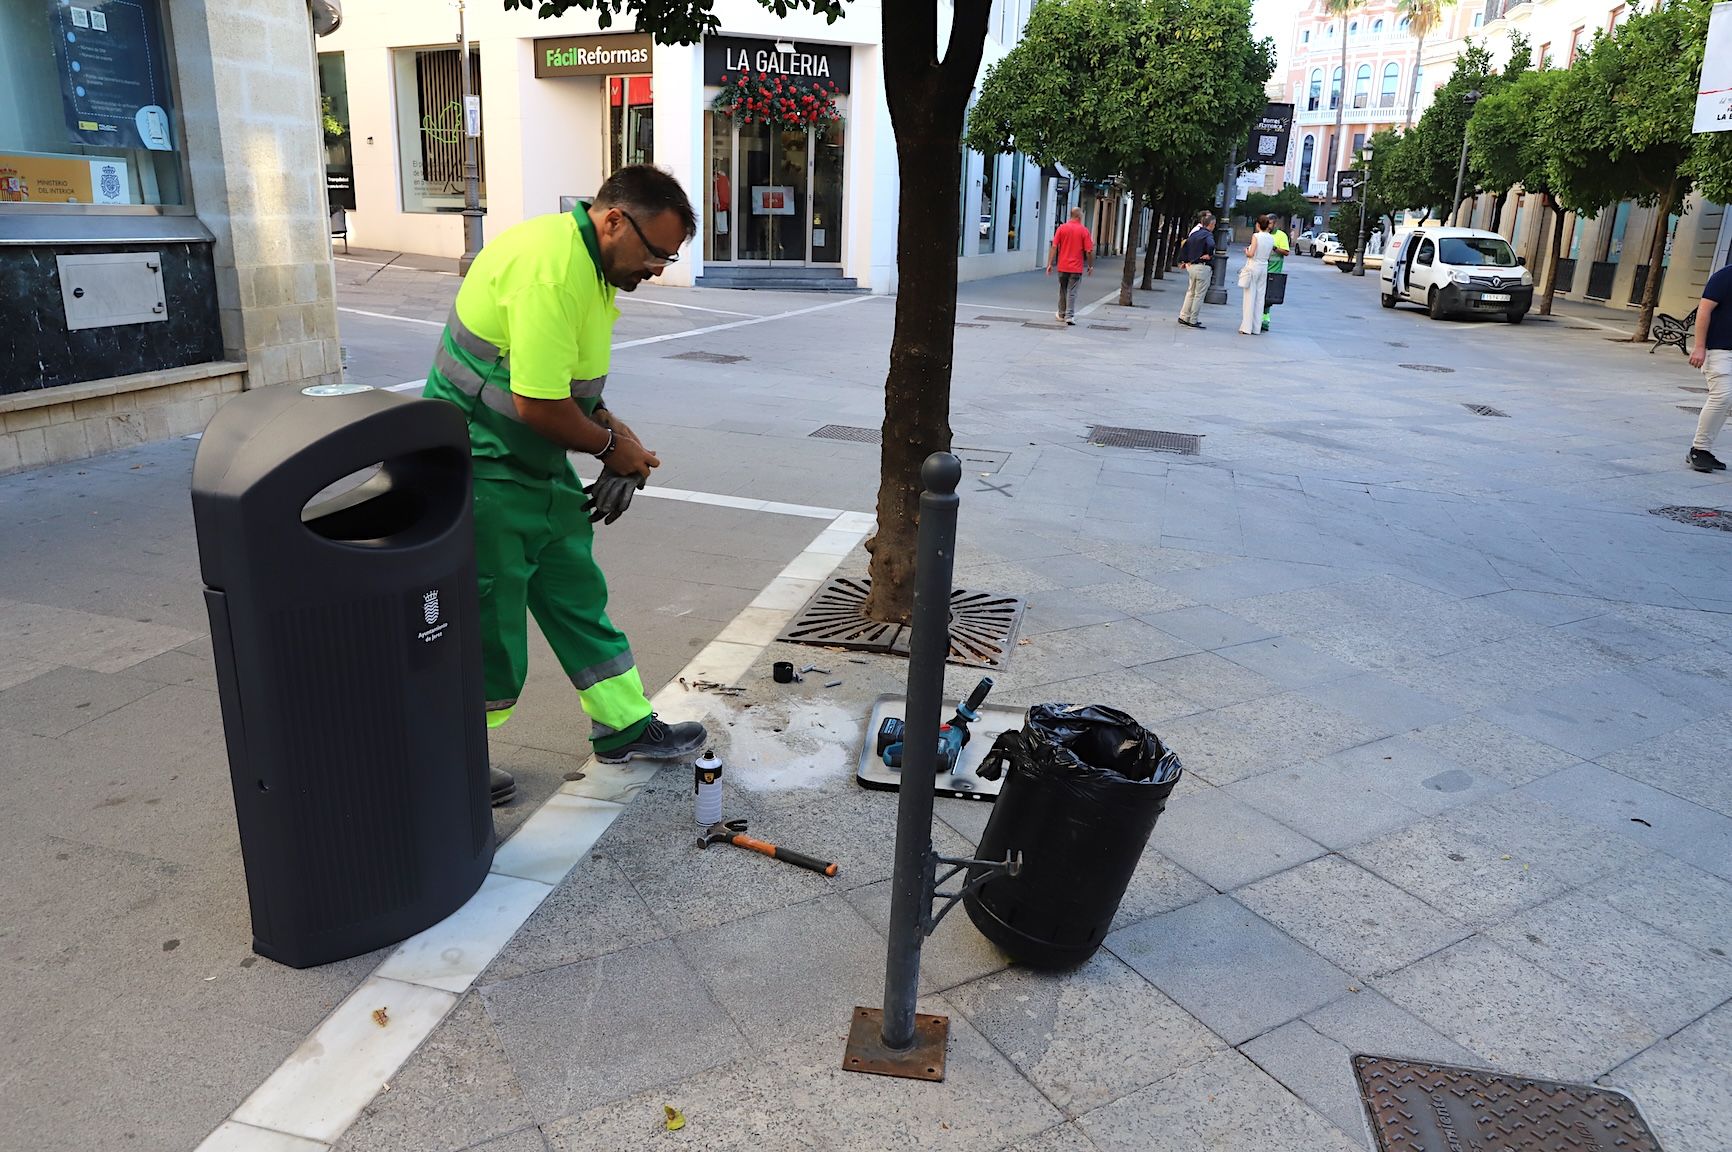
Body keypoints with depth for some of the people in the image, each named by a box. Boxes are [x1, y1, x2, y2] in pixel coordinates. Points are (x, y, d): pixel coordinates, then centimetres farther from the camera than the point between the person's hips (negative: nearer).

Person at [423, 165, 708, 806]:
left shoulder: (589, 265, 9)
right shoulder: (550, 266, -25)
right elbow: (537, 403, -28)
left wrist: (615, 432, 4)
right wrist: (610, 445, -12)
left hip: (538, 467, 10)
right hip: (483, 470, -10)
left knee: (578, 596, 16)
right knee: (487, 627, 1)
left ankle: (624, 727, 30)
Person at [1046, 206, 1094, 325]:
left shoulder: (1062, 228, -1)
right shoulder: (1084, 230, -6)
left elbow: (1054, 247, -6)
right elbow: (1089, 251, -7)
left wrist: (1050, 264, -3)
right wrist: (1091, 266, 5)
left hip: (1062, 266, 2)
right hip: (1076, 268, -2)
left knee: (1062, 291, 16)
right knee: (1072, 292, 0)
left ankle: (1062, 314, 28)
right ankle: (1069, 316, -7)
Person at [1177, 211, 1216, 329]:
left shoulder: (1194, 233, 11)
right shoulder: (1208, 235, -14)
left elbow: (1185, 246, 15)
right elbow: (1211, 245, -34)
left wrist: (1183, 261, 21)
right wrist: (1209, 255, -16)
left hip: (1191, 266, 8)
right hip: (1203, 267, -8)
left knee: (1191, 292, 19)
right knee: (1199, 295, 1)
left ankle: (1183, 317, 22)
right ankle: (1192, 321, 4)